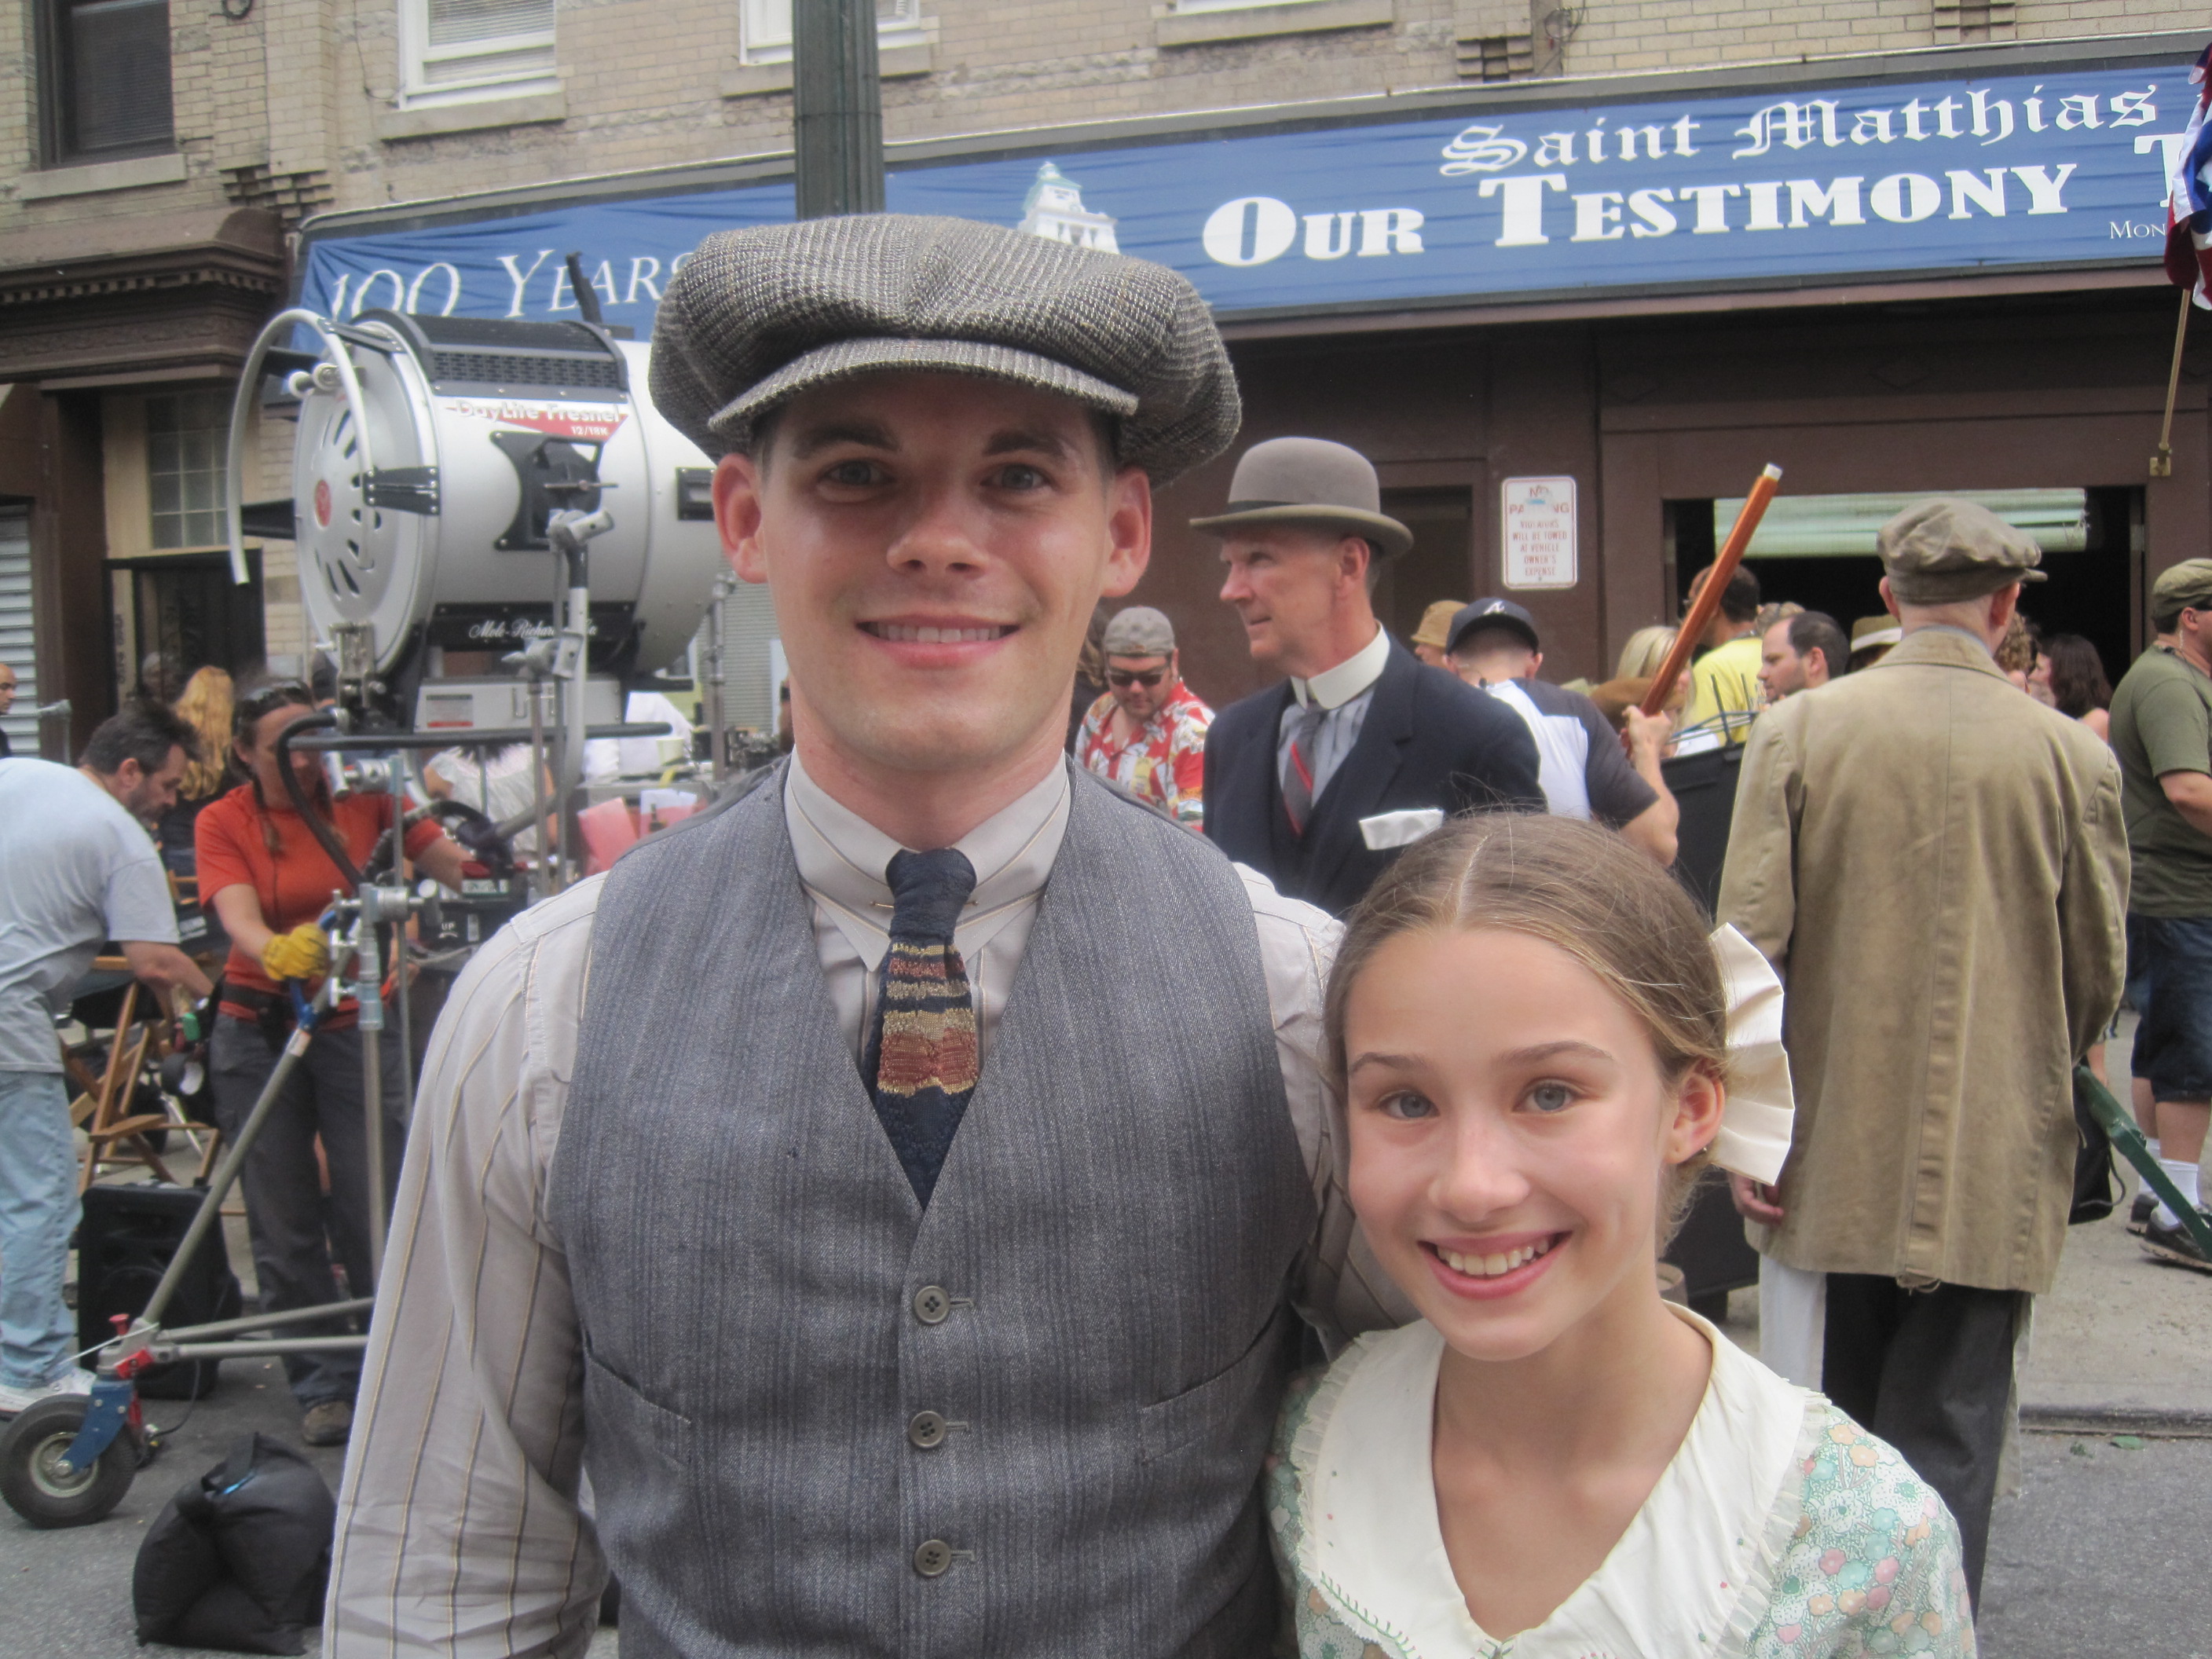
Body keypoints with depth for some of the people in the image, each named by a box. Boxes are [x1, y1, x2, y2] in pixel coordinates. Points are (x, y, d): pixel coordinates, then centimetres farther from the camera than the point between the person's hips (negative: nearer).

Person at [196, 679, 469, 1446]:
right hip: (258, 1029, 1)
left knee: (375, 1213, -5)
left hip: (355, 1024, -1)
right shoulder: (223, 822, 0)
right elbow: (240, 921, -17)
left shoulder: (364, 800, 0)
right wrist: (280, 952, -39)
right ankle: (322, 1385, 17)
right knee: (284, 1224, 4)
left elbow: (456, 866, -10)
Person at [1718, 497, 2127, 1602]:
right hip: (1993, 1166, 0)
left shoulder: (1798, 729, -6)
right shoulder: (2071, 755, -4)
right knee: (1947, 1445, 8)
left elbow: (1747, 943, -8)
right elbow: (2097, 978, 3)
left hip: (1830, 1150, 0)